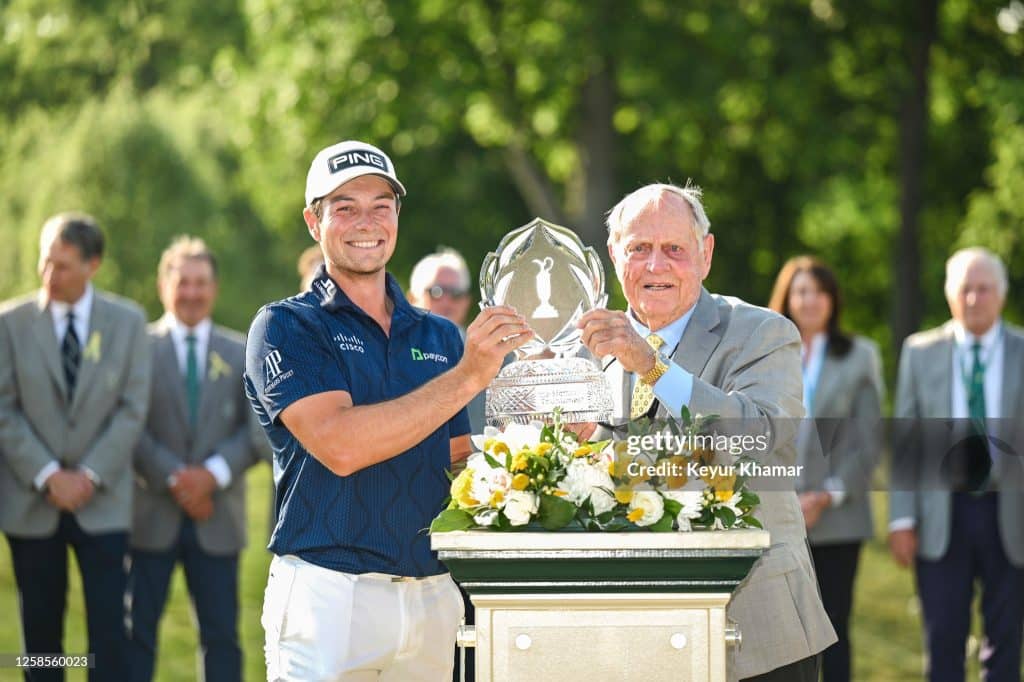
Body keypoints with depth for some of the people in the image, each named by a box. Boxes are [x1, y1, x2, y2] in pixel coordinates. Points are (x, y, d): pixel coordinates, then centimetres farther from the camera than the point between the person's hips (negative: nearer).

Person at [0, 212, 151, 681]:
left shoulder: (127, 321, 3)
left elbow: (133, 408, -1)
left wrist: (90, 476, -10)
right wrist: (48, 476, -11)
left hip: (103, 502, 0)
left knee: (108, 626, -6)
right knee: (41, 629, 6)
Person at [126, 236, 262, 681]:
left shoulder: (240, 353, 12)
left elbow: (256, 430, 5)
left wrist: (214, 473, -12)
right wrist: (174, 478, -14)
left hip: (217, 516, 2)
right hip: (151, 512, -2)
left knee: (222, 634, 2)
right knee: (137, 630, 0)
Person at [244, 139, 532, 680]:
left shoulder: (440, 337, 14)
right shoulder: (285, 327, -2)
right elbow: (339, 445, -17)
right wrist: (469, 375, -19)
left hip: (433, 594, 5)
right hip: (329, 592, -4)